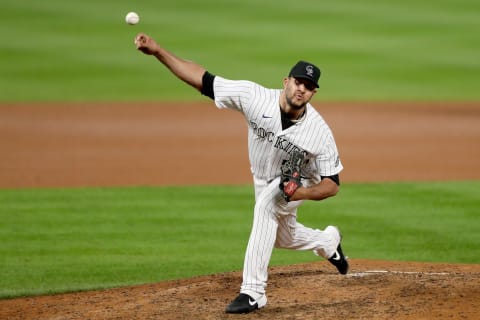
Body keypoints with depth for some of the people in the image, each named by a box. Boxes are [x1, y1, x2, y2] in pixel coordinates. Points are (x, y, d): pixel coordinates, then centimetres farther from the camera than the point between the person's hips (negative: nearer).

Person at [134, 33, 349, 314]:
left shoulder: (320, 132, -34)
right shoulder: (255, 98, -31)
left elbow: (332, 184, -26)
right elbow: (203, 80, -31)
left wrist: (303, 193, -47)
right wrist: (158, 51, -41)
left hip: (298, 183, -5)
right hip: (264, 181, 5)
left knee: (266, 205, -35)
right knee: (283, 238, 23)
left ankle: (253, 291, -33)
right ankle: (328, 242, 57)